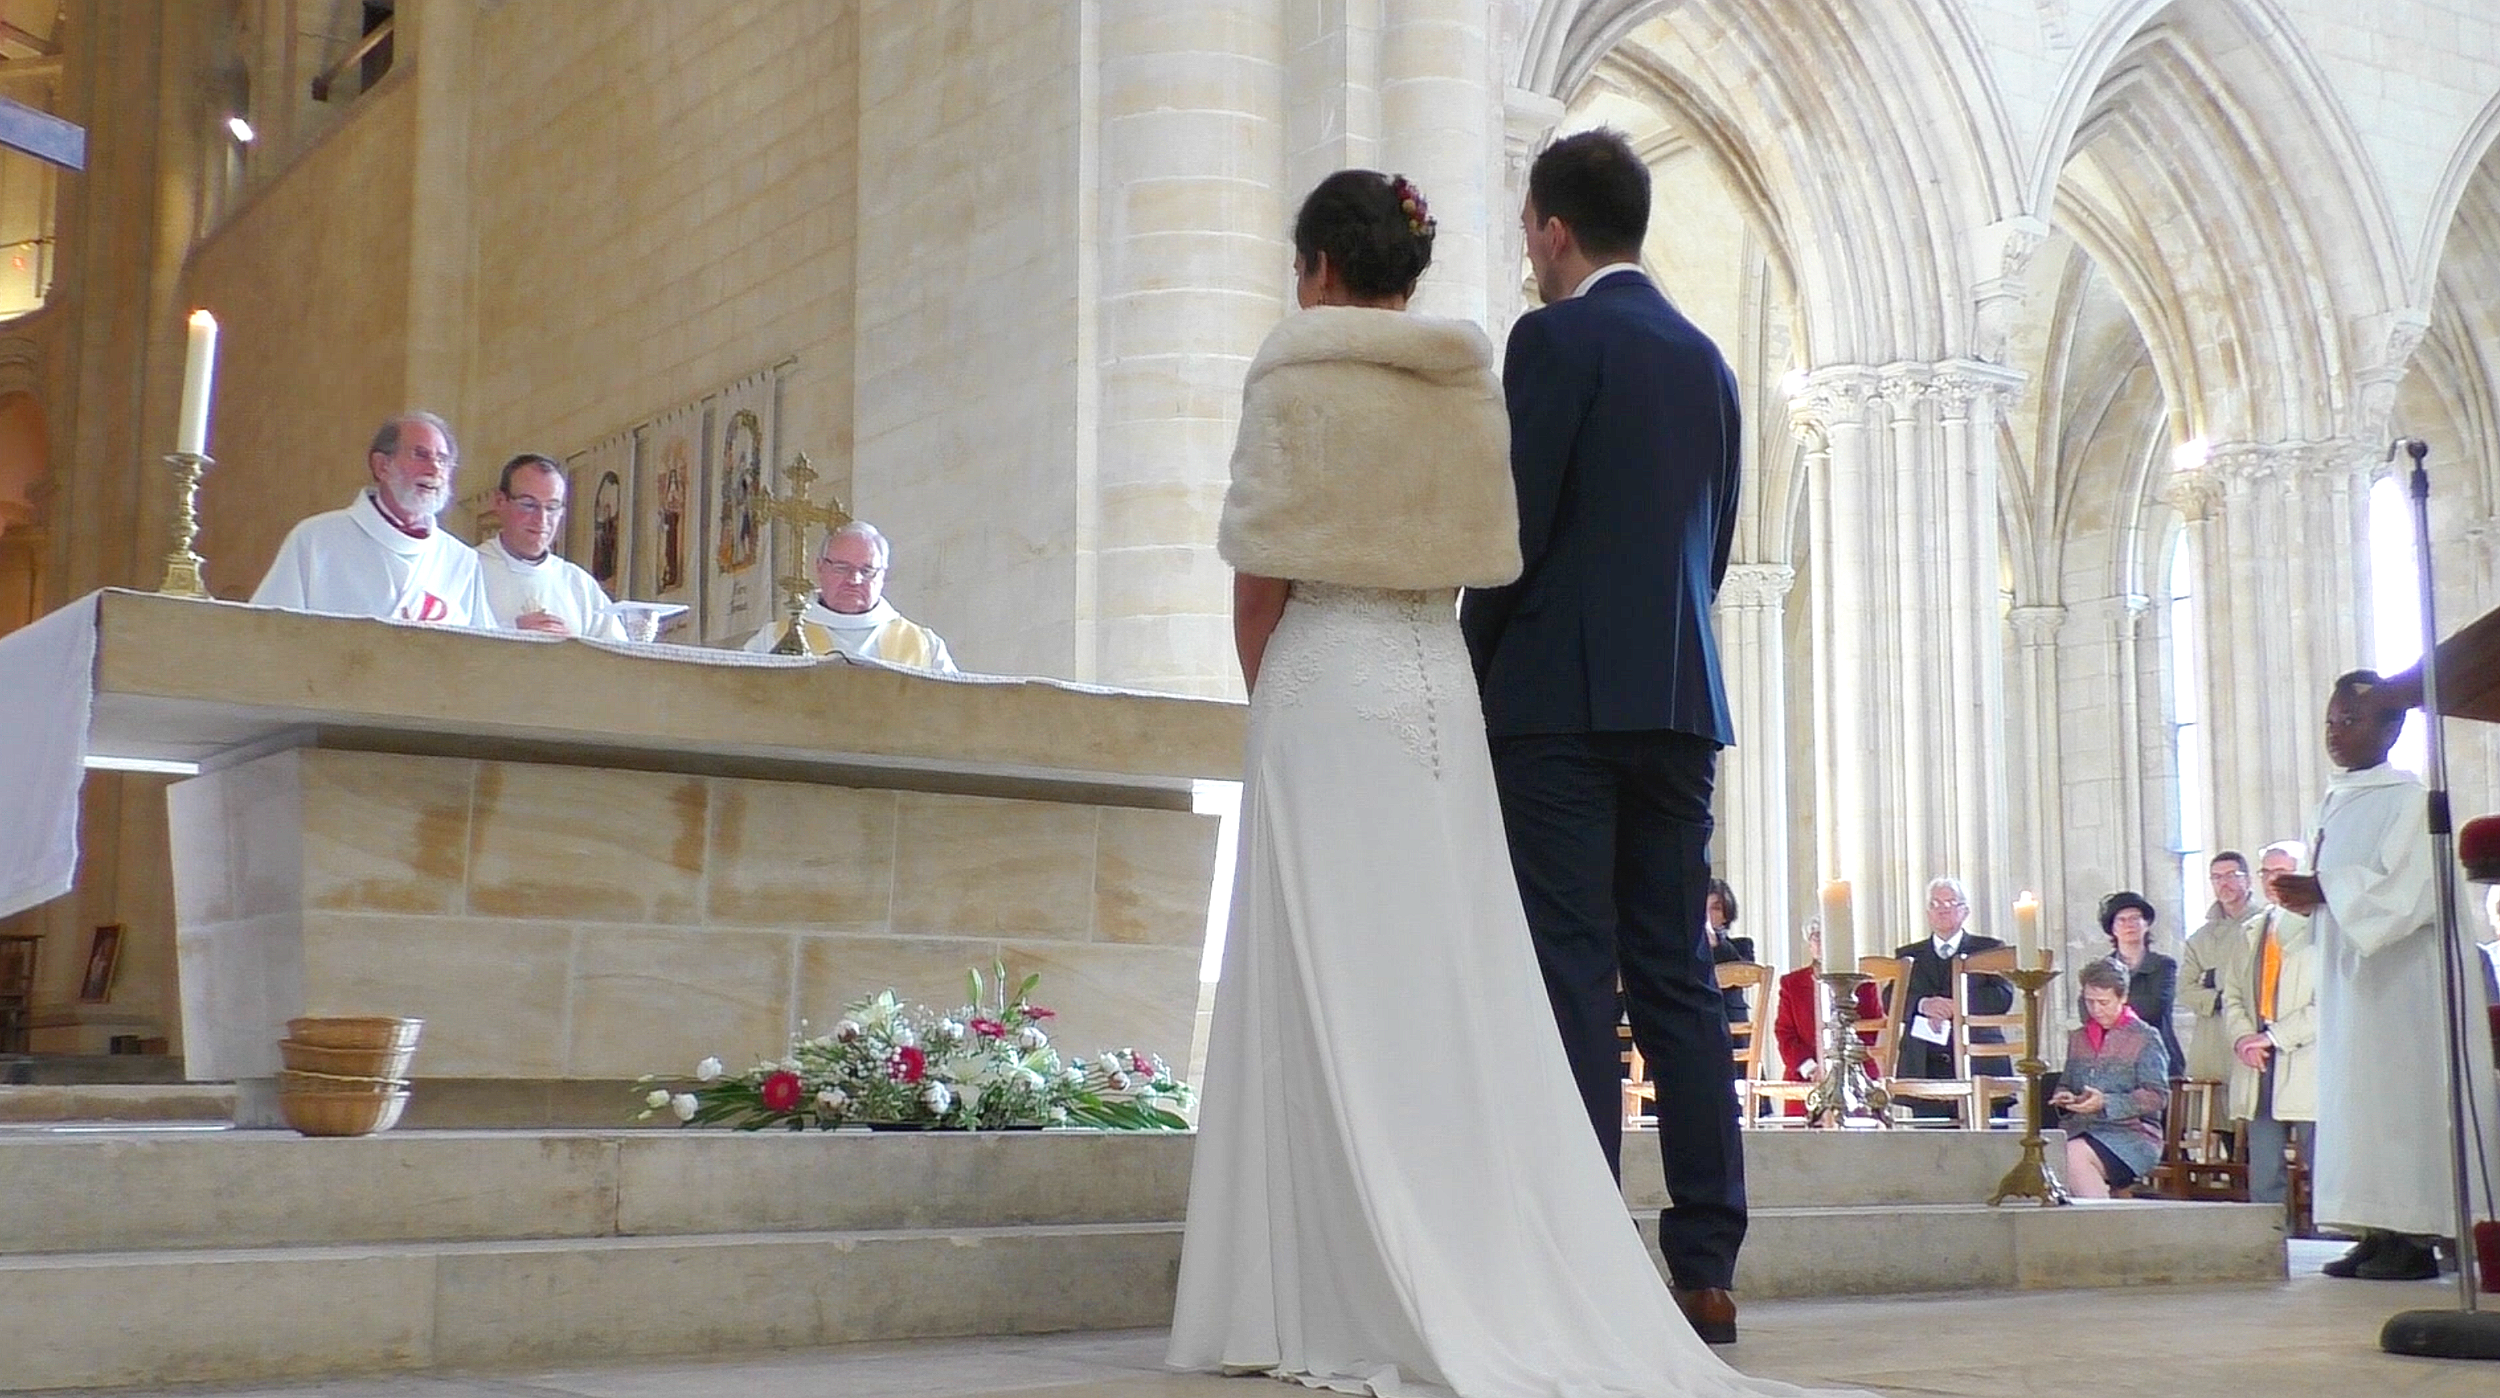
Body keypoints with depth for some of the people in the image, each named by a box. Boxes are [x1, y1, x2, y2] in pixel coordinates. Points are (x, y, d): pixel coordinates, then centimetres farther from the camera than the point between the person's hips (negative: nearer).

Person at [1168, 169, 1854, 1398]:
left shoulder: (1293, 373, -4)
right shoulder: (1470, 380, 11)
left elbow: (1261, 576, -6)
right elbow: (1481, 558, 12)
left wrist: (1263, 703, 7)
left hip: (1324, 679, -5)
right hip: (1441, 683, 5)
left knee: (1334, 987, -3)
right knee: (1458, 985, 6)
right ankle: (1505, 1285, 7)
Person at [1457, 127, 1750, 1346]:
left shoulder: (1554, 339, -5)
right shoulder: (1704, 360, 17)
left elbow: (1516, 525, -10)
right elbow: (1714, 541, 18)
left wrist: (1475, 670, 2)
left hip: (1562, 696, -7)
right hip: (1680, 697, 7)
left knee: (1572, 978, -7)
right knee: (1676, 974, 7)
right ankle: (1705, 1267, 7)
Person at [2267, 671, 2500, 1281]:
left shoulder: (2405, 796, -8)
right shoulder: (2335, 802, 16)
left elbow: (2408, 889, -17)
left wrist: (2323, 890, -18)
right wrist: (2303, 895, 1)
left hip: (2400, 974, -8)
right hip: (2349, 973, 8)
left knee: (2400, 1089, -8)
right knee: (2355, 1095, 4)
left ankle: (2416, 1235, -6)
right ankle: (2379, 1232, 6)